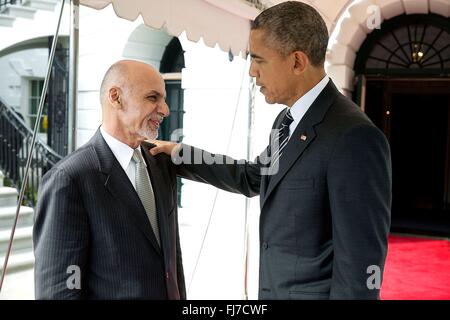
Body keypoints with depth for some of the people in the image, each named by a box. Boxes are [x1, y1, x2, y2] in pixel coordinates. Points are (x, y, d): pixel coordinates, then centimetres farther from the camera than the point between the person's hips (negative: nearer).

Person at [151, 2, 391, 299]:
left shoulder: (353, 137, -24)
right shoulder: (288, 120, 6)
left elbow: (360, 261, -24)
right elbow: (253, 178, 21)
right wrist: (180, 154, 17)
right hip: (276, 290, 8)